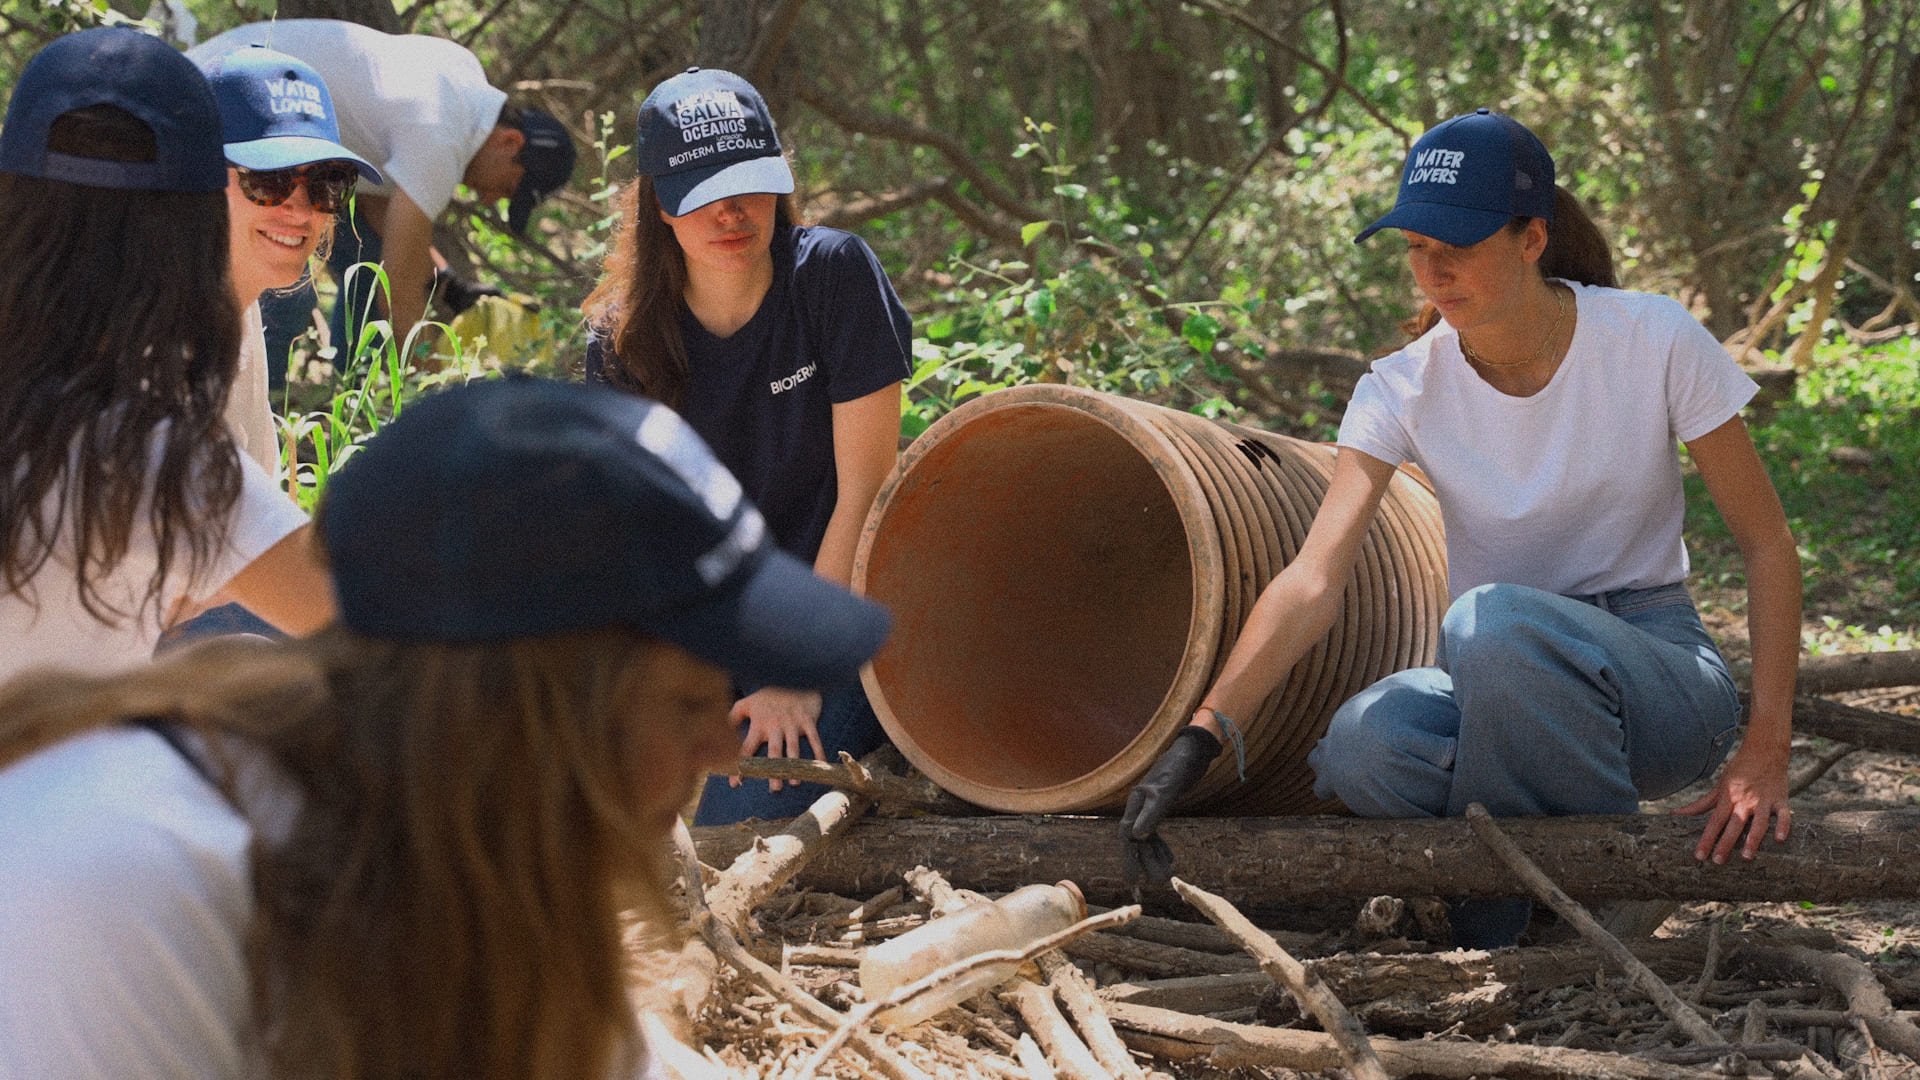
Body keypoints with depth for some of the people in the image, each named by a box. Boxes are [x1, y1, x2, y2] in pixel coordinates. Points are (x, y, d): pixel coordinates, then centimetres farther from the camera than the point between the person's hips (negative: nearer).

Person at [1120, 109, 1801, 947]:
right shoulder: (1403, 389, -6)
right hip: (1501, 689, 2)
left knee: (1489, 621, -36)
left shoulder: (1655, 343, -11)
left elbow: (1767, 544, -4)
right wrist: (1203, 731, -34)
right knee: (1364, 746, -33)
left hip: (1656, 680, -2)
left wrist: (1765, 754, -12)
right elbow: (1313, 578, -18)